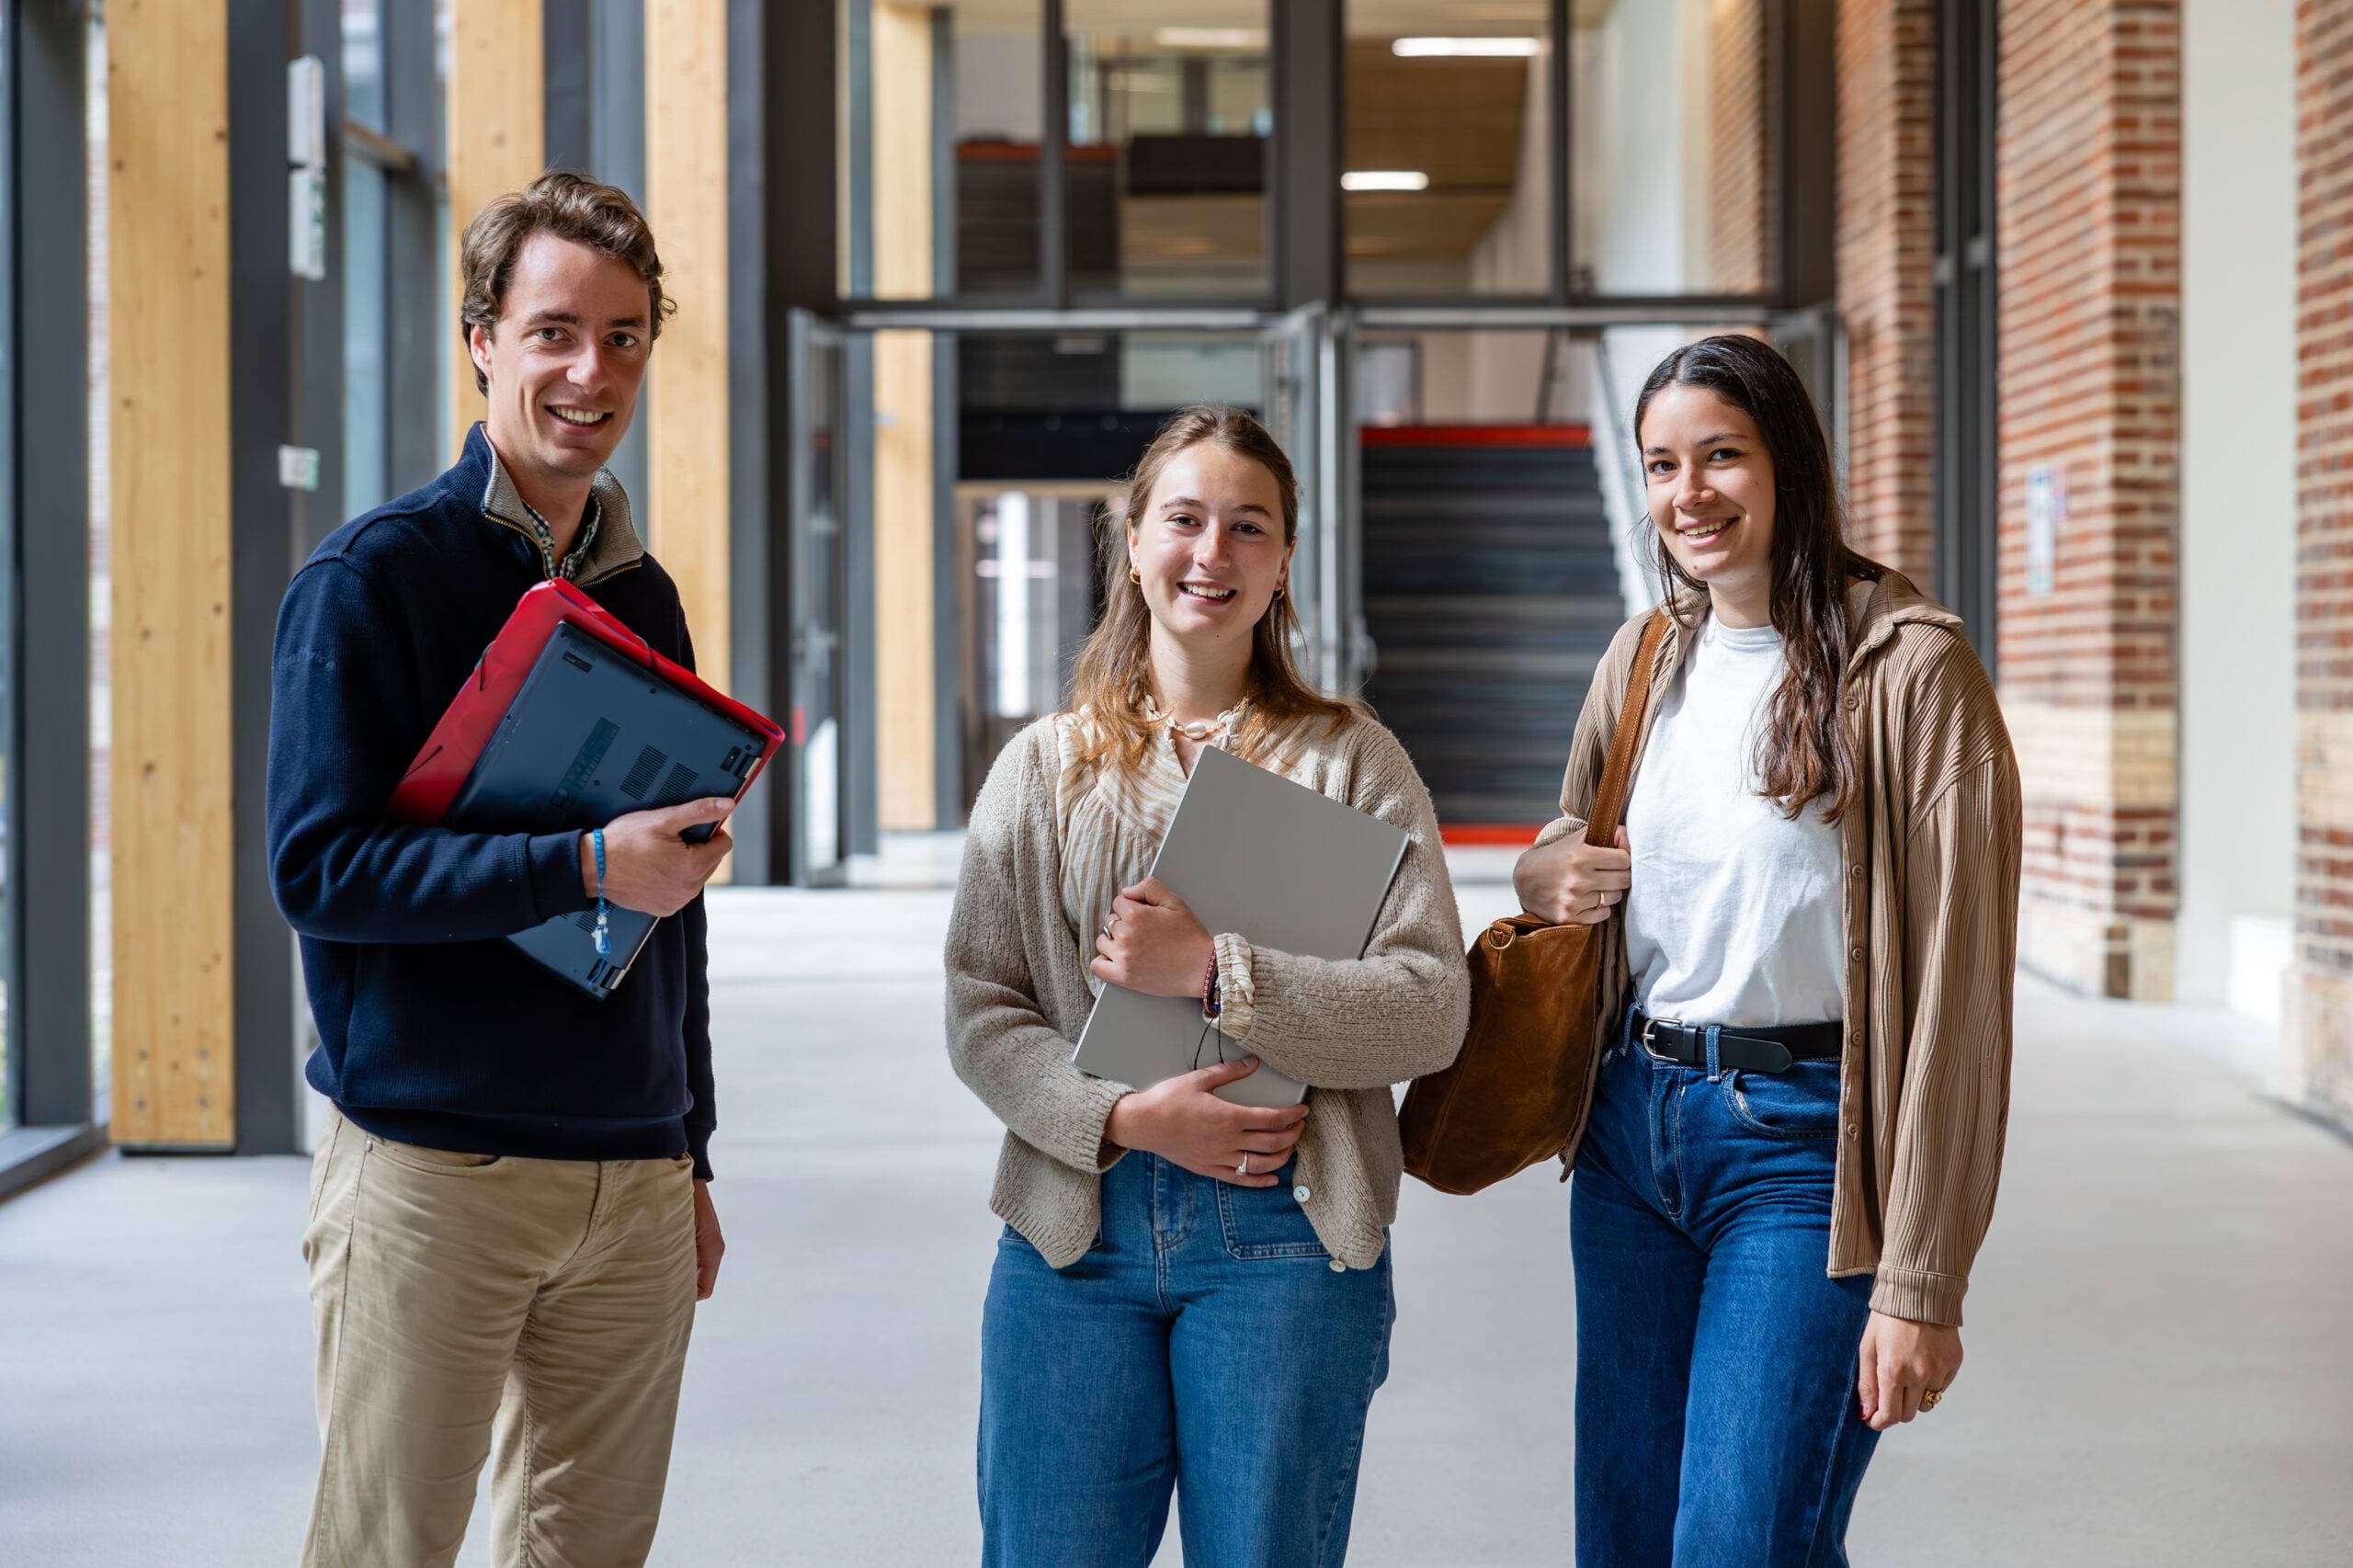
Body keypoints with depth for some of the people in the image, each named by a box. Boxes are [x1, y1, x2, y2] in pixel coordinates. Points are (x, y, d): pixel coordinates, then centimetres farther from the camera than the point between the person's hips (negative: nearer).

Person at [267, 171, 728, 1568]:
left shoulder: (646, 596, 14)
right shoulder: (375, 575, -5)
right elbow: (319, 867, -13)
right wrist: (582, 869, -22)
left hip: (632, 1182, 6)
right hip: (432, 1173, -6)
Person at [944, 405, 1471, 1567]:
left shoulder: (1352, 762, 5)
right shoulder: (1045, 767, 10)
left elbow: (1432, 1009, -5)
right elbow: (978, 1012, 4)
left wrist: (1215, 971, -14)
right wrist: (1126, 1117, -12)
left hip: (1288, 1238, -1)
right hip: (1075, 1235, 2)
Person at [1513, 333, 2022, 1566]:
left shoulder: (1907, 668, -11)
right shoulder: (1647, 657, 9)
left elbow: (1957, 990, -14)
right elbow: (1562, 849, 26)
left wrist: (1923, 1281, -17)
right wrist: (1550, 877, -1)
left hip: (1801, 1149, -6)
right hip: (1632, 1129, 6)